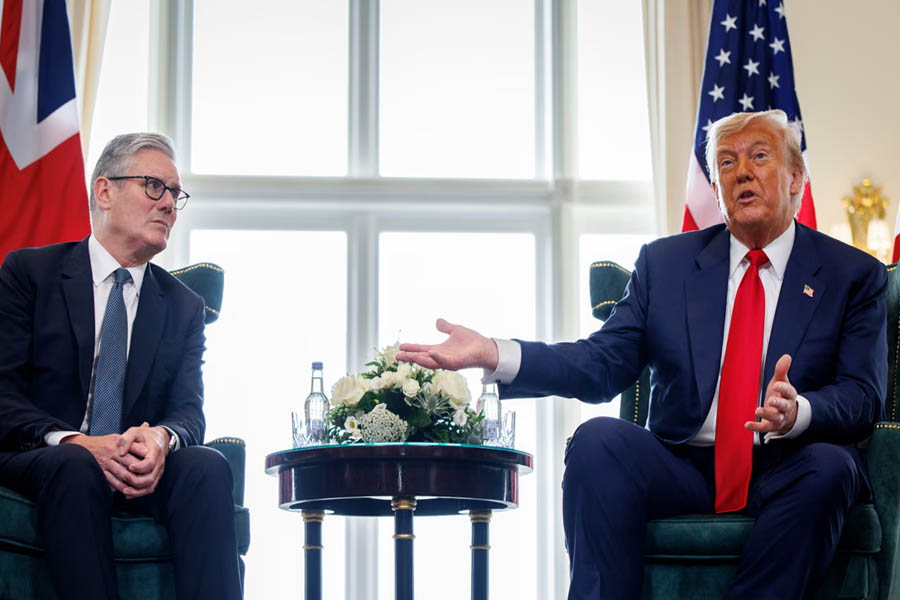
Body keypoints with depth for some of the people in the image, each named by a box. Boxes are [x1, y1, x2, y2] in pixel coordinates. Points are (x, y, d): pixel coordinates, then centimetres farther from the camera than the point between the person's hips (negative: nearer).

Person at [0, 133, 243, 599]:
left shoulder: (184, 307, 17)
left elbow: (189, 411, 5)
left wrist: (161, 438, -22)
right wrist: (76, 442, -25)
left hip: (140, 472, 3)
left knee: (207, 466, -28)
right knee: (76, 466, -38)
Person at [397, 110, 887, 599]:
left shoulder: (853, 274, 8)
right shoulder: (665, 261, 14)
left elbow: (861, 397, -3)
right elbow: (604, 363, 5)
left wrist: (797, 412, -27)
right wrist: (494, 355, -11)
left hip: (787, 471, -1)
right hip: (684, 465, 2)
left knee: (830, 467, -34)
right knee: (598, 438, -26)